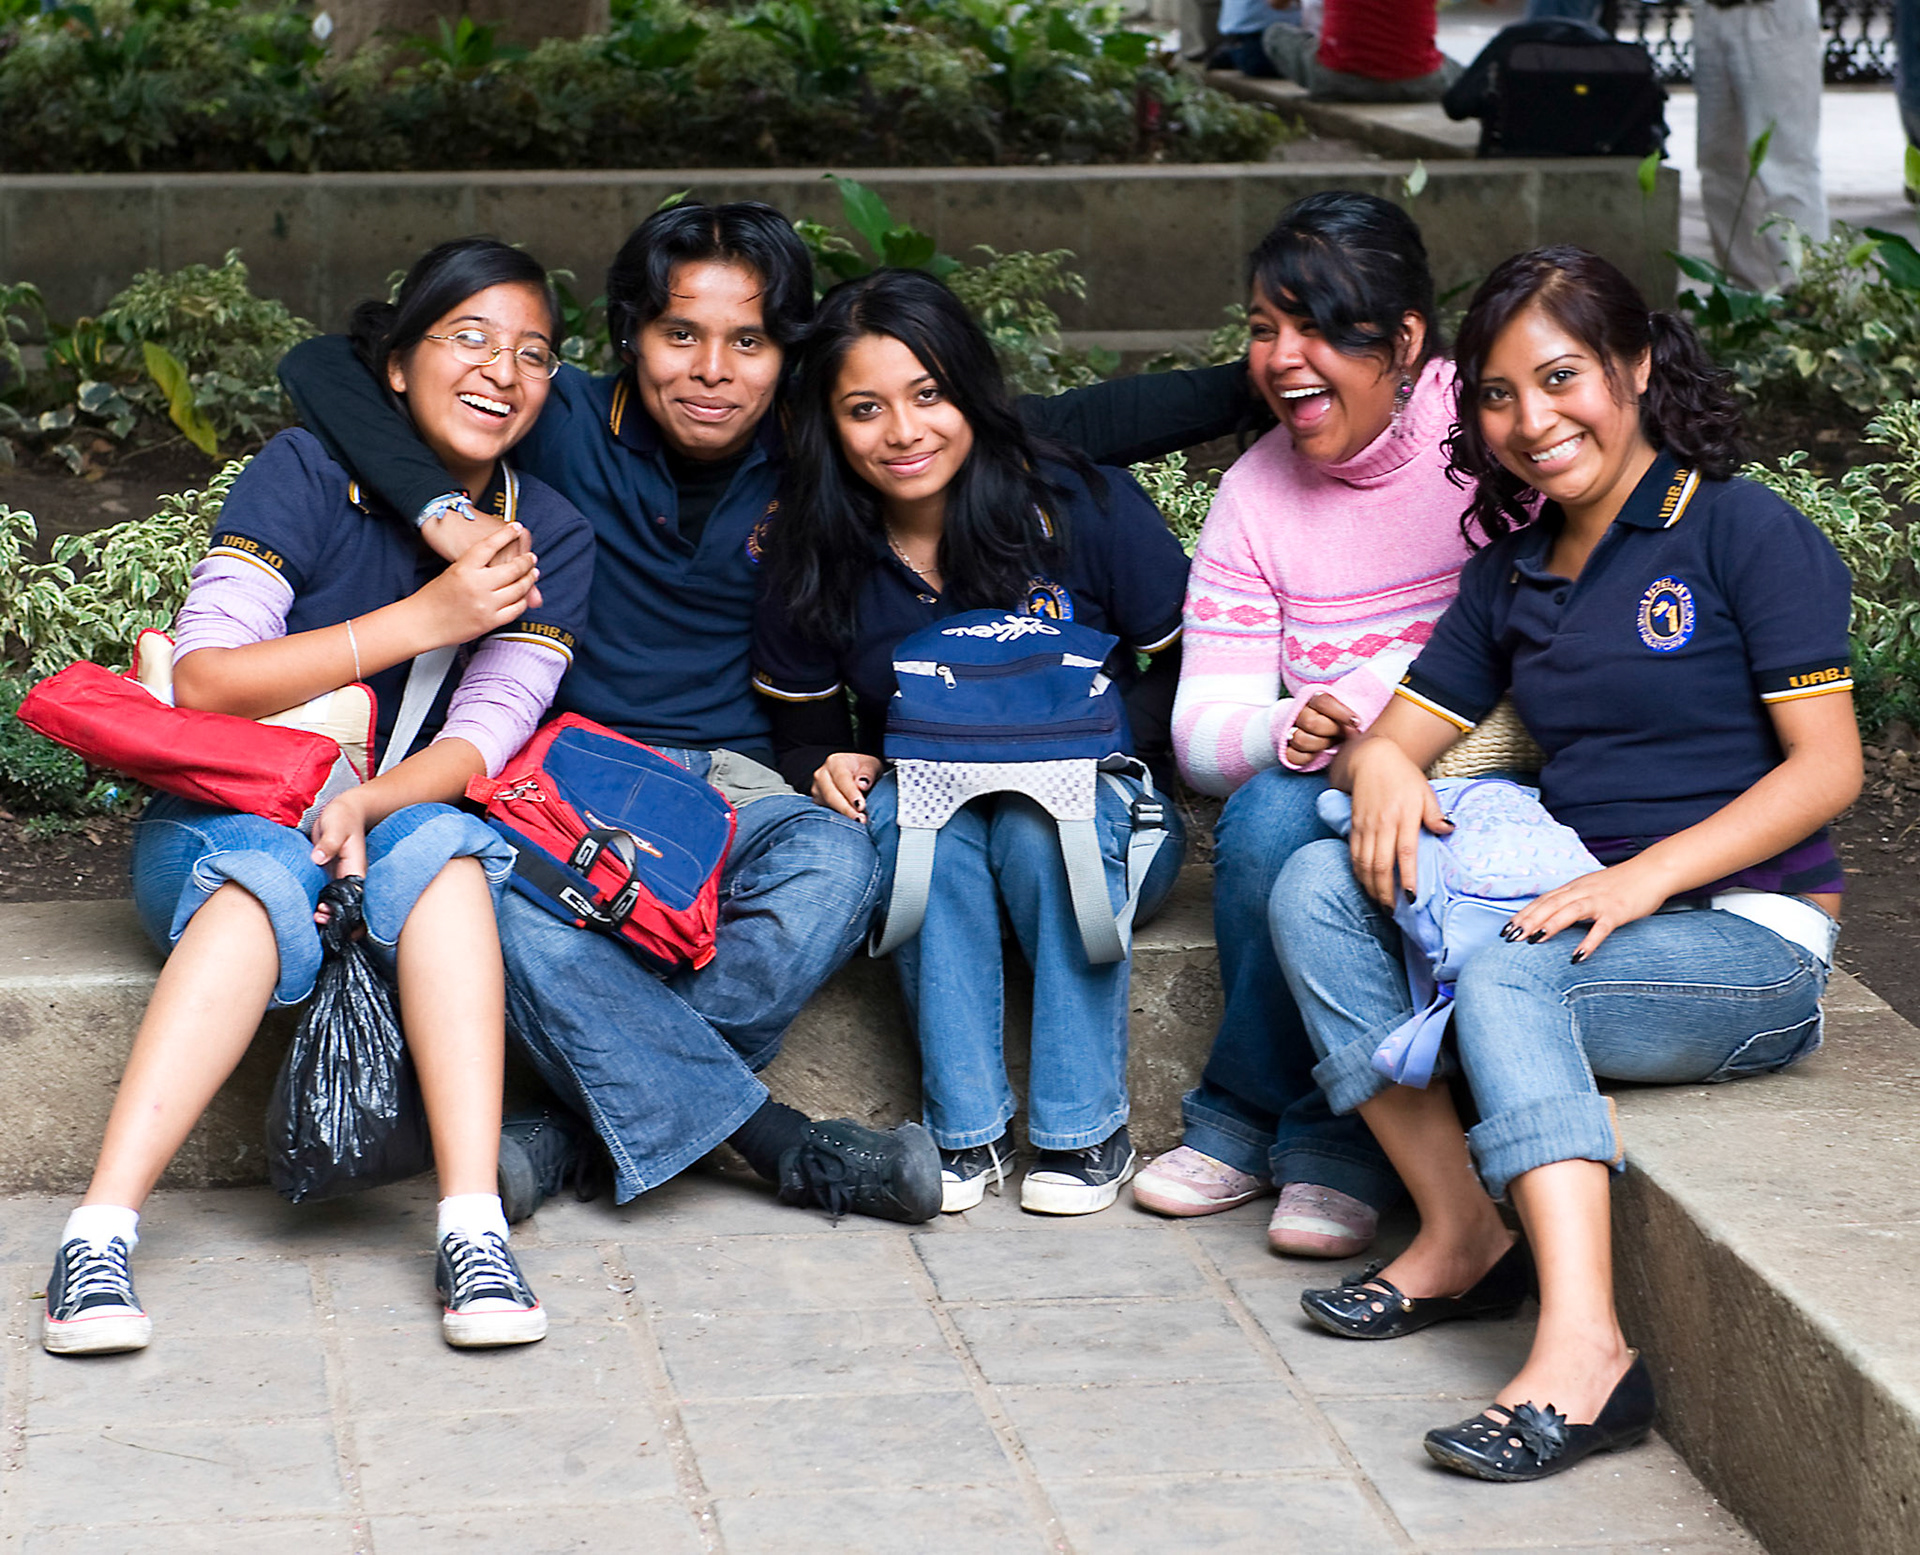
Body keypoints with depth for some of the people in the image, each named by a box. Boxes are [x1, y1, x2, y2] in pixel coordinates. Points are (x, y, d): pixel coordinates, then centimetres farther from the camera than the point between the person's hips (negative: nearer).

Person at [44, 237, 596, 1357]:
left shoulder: (549, 540, 3)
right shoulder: (306, 475, -5)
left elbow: (485, 736, -7)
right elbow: (205, 678, -14)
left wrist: (368, 804, -28)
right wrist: (422, 620, -18)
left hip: (410, 815, 2)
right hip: (223, 815, -2)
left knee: (437, 845, -33)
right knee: (268, 876, -36)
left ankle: (474, 1228, -44)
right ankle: (101, 1238, -45)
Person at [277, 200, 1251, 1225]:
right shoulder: (566, 429, -2)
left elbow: (1070, 429, 2)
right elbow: (321, 367, -7)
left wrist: (1250, 389, -6)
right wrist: (442, 508, -22)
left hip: (739, 785, 1)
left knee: (835, 865, -33)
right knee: (512, 908, -35)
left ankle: (584, 1131, -28)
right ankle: (788, 1148, -30)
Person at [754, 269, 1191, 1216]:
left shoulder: (1087, 509, -12)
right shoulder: (814, 564, -4)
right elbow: (805, 737, 6)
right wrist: (831, 771, -17)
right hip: (931, 840, 2)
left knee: (1044, 819, -35)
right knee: (903, 807, -32)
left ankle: (1084, 1128, -24)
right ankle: (966, 1129, -27)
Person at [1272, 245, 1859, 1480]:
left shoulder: (1745, 533, -4)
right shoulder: (1513, 578, 17)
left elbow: (1828, 767, -11)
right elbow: (1397, 736, 16)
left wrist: (1643, 875, -23)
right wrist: (1383, 770, -10)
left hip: (1747, 946, -7)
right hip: (1589, 909, 7)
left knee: (1506, 975, -35)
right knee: (1318, 884, -13)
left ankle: (1584, 1348, -47)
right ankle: (1463, 1236, -16)